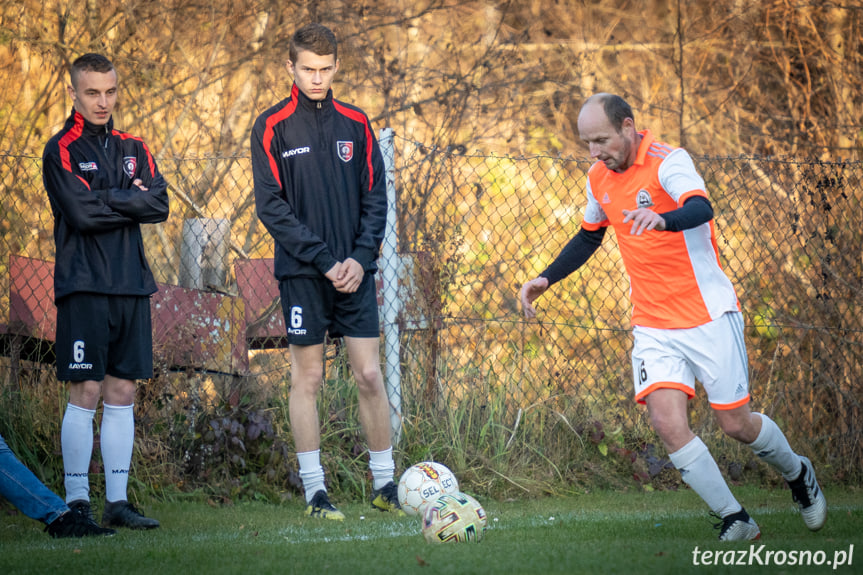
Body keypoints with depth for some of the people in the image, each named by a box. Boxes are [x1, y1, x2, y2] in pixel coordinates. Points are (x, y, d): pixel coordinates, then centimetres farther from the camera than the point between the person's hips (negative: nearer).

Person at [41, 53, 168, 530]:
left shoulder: (132, 149, 16)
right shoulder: (61, 150, -2)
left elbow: (159, 205, 2)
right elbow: (82, 212, -14)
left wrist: (107, 200, -7)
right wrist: (131, 201, -4)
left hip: (131, 285, 5)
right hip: (84, 286, -5)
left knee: (122, 392, 6)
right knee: (86, 392, -6)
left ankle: (117, 501, 10)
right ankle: (76, 503, -2)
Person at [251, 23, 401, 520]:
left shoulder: (356, 124, 8)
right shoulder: (272, 128, -2)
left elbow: (375, 198, 8)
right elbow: (271, 205, -7)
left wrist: (361, 258, -7)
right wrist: (324, 260, -13)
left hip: (356, 271, 3)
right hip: (303, 273, -2)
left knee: (370, 375, 1)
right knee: (308, 377, 1)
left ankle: (385, 483, 10)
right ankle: (315, 490, 7)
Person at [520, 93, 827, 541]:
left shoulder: (667, 161, -16)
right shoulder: (599, 178, 5)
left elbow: (701, 208, -36)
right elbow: (589, 236, 24)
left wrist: (663, 219, -57)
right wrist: (547, 279, 13)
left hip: (709, 315, -5)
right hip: (653, 326, 5)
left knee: (736, 425, 2)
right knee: (666, 422, -16)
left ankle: (798, 474, 35)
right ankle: (734, 519, -4)